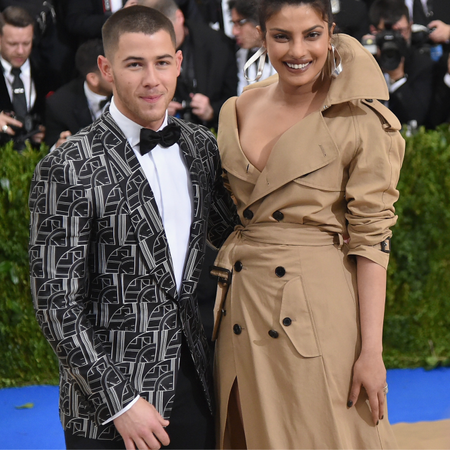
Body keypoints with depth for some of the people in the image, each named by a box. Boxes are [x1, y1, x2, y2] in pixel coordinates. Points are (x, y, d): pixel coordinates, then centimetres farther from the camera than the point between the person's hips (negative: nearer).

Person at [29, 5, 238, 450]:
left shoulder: (200, 146, 4)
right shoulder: (67, 169, -14)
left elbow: (232, 234, 20)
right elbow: (57, 303, -14)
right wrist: (120, 403, -15)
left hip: (191, 381, 5)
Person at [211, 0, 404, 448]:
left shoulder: (359, 122, -9)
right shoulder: (238, 109, 6)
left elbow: (370, 239, -11)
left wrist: (371, 351, -14)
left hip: (318, 306, -5)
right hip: (241, 306, 5)